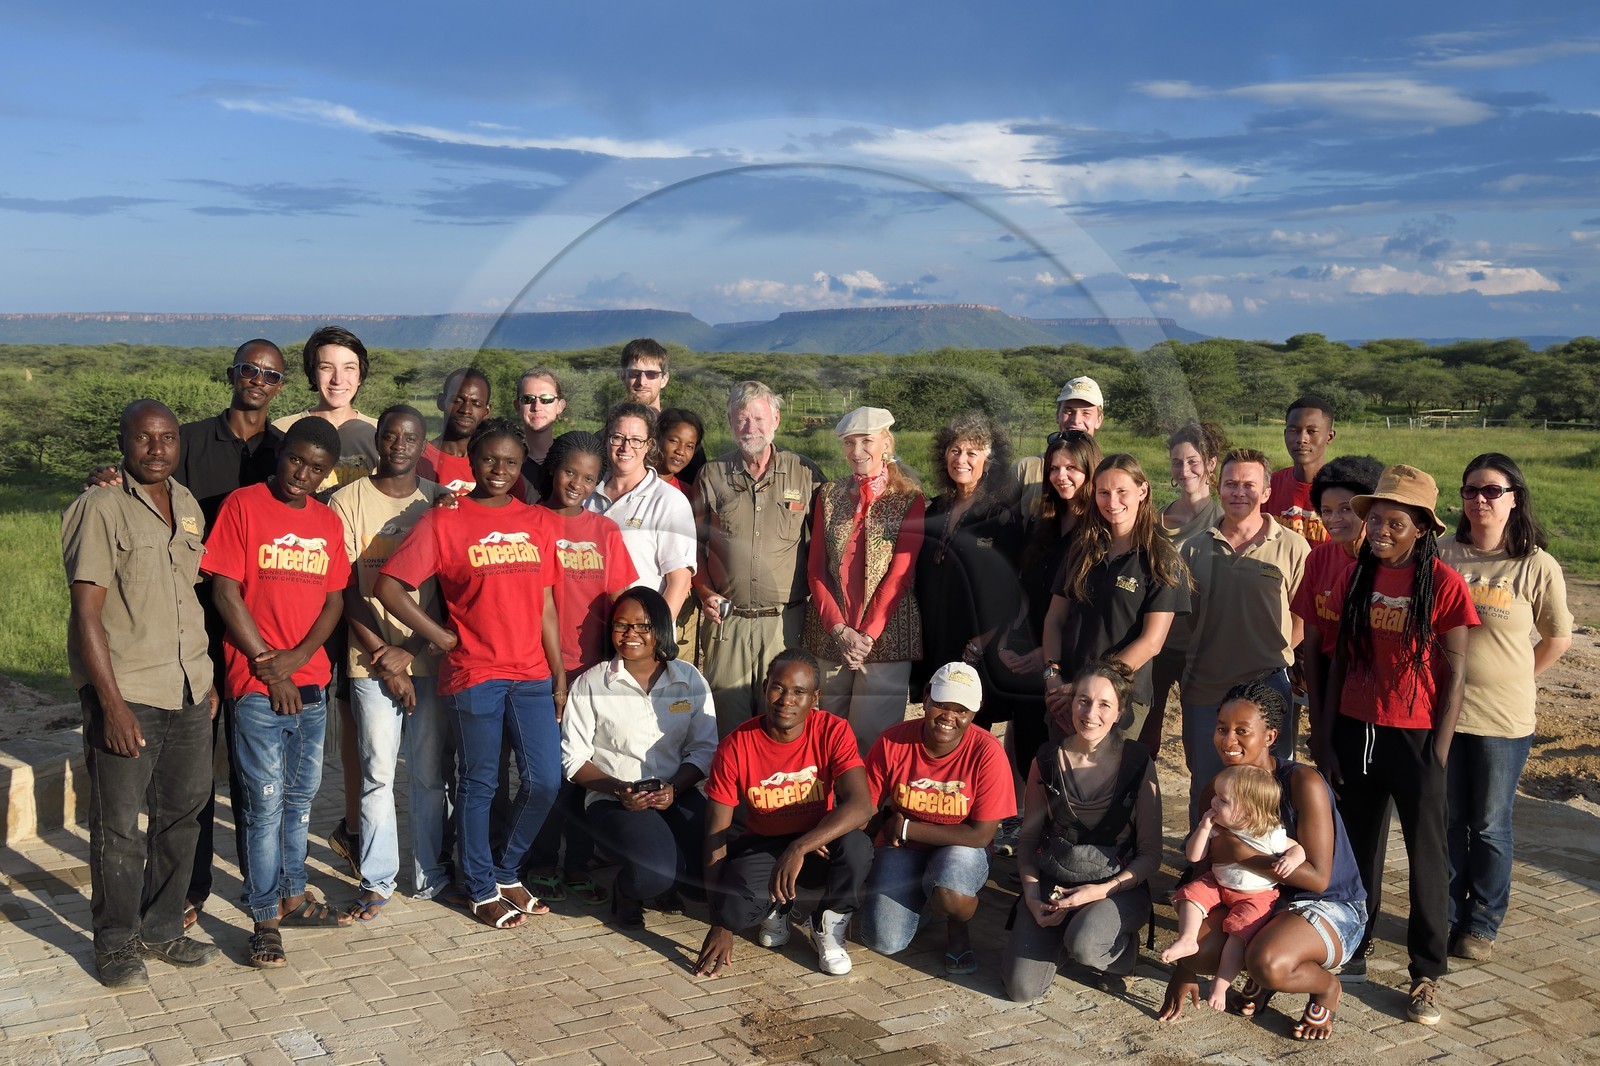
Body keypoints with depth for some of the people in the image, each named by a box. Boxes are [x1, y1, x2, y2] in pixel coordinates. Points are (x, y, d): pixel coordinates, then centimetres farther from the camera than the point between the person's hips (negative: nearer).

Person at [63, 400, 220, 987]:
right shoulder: (100, 509, -10)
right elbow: (87, 614, -13)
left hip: (189, 694, 6)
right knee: (118, 825, 3)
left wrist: (207, 676, 15)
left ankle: (162, 927, 28)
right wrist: (112, 703, -17)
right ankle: (116, 941, 20)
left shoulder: (188, 505, 10)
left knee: (182, 813, 13)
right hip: (126, 694, -6)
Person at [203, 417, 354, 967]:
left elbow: (335, 599, 8)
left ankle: (293, 895, 28)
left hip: (311, 682, 5)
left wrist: (298, 655, -9)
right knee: (265, 803, -2)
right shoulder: (243, 506, -6)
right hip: (257, 687, -5)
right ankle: (265, 920, 7)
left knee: (301, 796, 15)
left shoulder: (328, 521, 9)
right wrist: (270, 667, -10)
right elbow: (225, 592, -10)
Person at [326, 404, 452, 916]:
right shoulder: (348, 501, 1)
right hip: (372, 659, -2)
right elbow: (344, 590, -1)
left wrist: (411, 648, -7)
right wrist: (383, 657, -6)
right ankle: (376, 880, 12)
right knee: (377, 773, 0)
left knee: (431, 773, 7)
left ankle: (429, 873, 20)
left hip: (430, 657, 2)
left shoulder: (441, 501, 6)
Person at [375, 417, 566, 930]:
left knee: (545, 780, 4)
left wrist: (559, 674, 8)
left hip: (532, 673, 4)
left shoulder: (539, 522, 9)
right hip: (474, 674, -4)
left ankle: (506, 872, 27)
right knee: (479, 784, 7)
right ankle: (481, 888, 24)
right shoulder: (445, 520, -4)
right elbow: (387, 586, -7)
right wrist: (441, 637, -7)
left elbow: (545, 603, 11)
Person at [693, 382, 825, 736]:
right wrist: (705, 593, 0)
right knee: (727, 720, 4)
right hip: (727, 620, 1)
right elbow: (694, 544, 13)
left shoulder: (804, 473, 4)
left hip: (786, 622, -1)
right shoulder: (712, 475, 7)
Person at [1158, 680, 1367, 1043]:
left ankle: (1326, 987, 2)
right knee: (1196, 947, -23)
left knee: (1268, 964, -35)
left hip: (1331, 907, -6)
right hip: (1260, 904, 6)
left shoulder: (1302, 784, -21)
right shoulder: (1215, 794, -3)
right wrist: (1183, 969, -2)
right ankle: (1262, 977, 11)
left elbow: (1318, 877, -23)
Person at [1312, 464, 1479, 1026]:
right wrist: (1325, 737, 5)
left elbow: (1454, 675, -8)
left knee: (1426, 854, 6)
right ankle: (1353, 943, 33)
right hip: (1355, 731, 4)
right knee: (1359, 845, 16)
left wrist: (1437, 754, -10)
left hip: (1414, 738, -4)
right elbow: (1340, 661, 7)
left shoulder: (1444, 583, -10)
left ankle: (1427, 973, 17)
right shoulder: (1356, 578, 2)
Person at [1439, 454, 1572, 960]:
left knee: (1490, 826, 9)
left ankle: (1482, 923, 25)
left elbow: (1558, 638, 5)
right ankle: (1446, 916, 28)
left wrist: (1513, 679, 5)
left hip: (1503, 718, -2)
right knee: (1447, 822, 13)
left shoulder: (1537, 566, -7)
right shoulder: (1440, 554, -2)